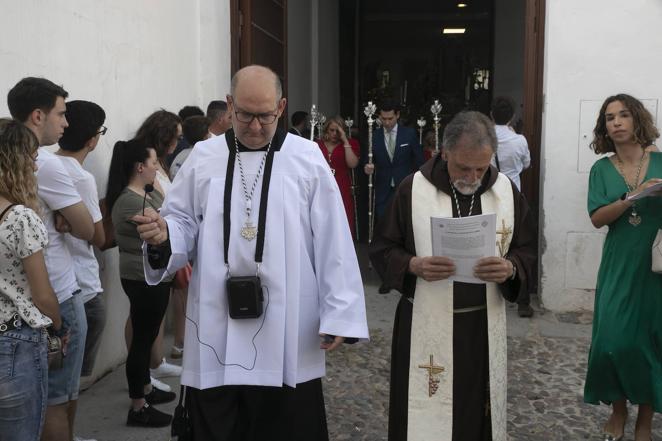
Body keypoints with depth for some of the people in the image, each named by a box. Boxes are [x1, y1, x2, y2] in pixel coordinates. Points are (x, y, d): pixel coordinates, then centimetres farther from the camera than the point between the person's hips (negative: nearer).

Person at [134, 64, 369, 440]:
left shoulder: (308, 158, 1)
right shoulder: (203, 158, 7)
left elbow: (333, 242, -2)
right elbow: (184, 225, 11)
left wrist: (339, 314, -5)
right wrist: (163, 235, -14)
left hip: (287, 334, -1)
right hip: (216, 333, 2)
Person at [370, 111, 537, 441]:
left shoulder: (507, 190, 1)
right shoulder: (413, 188, -7)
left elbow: (527, 250, 6)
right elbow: (381, 249, -2)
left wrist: (510, 269, -16)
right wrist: (414, 265, -22)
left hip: (483, 326, 3)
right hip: (424, 325, -2)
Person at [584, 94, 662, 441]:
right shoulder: (602, 169, 3)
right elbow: (597, 217, -8)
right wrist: (633, 198, -21)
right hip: (620, 266, 0)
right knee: (614, 338, -3)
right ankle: (618, 411, 20)